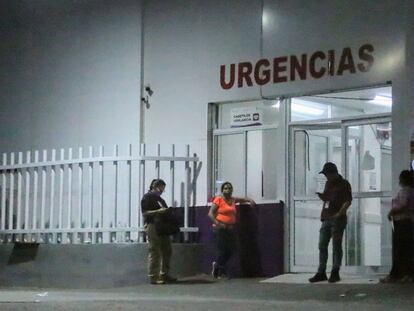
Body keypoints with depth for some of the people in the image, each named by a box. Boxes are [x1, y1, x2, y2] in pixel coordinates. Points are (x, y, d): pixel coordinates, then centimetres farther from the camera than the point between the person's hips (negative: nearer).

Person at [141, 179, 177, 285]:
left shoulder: (159, 198, 22)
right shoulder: (147, 197, -4)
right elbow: (145, 213, -12)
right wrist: (158, 211, -21)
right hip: (152, 225, -9)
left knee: (167, 251, 10)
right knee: (154, 252, -8)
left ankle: (164, 275, 18)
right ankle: (153, 277, -5)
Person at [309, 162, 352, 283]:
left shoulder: (344, 184, -5)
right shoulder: (328, 183, 17)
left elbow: (348, 201, -11)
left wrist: (339, 213, -20)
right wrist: (319, 194, 4)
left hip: (337, 219, -7)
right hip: (326, 219, 7)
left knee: (336, 246, -2)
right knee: (322, 245, 5)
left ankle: (335, 273, 3)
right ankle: (321, 273, 9)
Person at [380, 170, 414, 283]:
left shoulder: (404, 190, -12)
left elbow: (403, 205, -25)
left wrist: (391, 212, -12)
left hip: (401, 222, -9)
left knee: (398, 250, -7)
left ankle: (394, 275, -6)